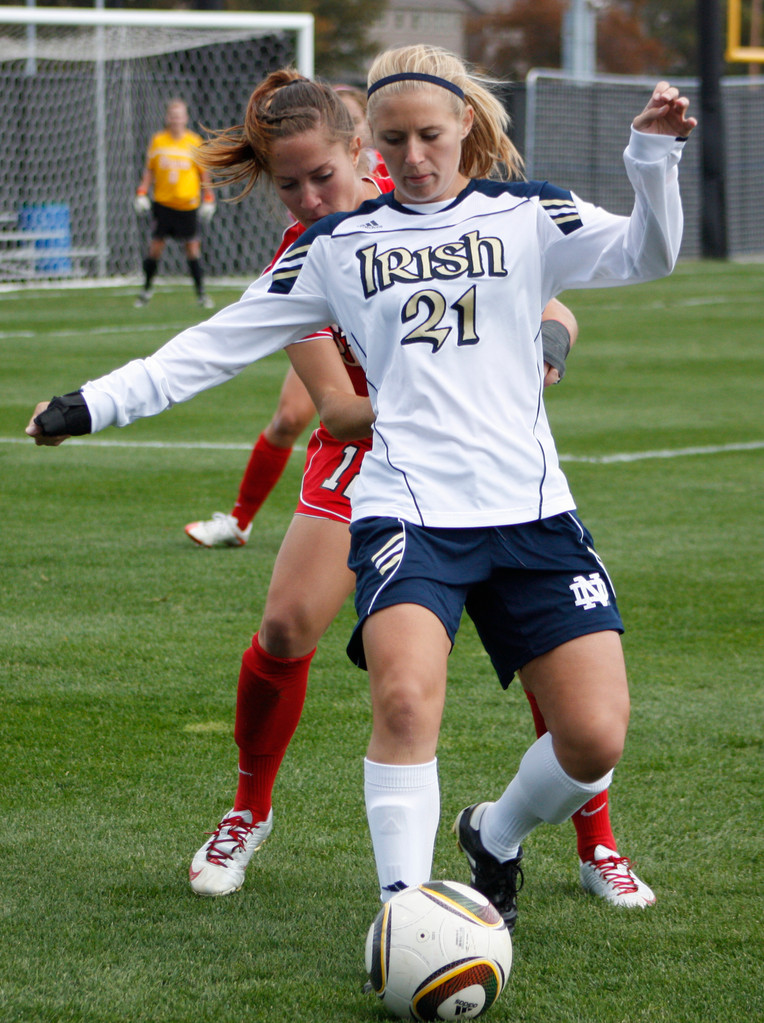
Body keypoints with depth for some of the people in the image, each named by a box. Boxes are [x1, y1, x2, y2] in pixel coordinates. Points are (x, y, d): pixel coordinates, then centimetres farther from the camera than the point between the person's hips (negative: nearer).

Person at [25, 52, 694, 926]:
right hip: (404, 507, -1)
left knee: (594, 738, -7)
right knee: (405, 697, -28)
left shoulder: (524, 215, 10)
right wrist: (95, 404, 9)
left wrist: (653, 157, -19)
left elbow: (642, 256, -2)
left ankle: (496, 839, 24)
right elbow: (219, 343, 14)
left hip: (529, 507, 1)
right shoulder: (337, 245, 12)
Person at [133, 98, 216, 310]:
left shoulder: (194, 142, 1)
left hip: (188, 205, -1)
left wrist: (208, 199, 2)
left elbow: (203, 173, 8)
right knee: (155, 246, 0)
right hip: (162, 203, 1)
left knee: (192, 248, -3)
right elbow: (149, 170, 12)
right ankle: (147, 289, 17)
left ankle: (201, 293, 4)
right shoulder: (157, 141, 4)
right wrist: (142, 193, 1)